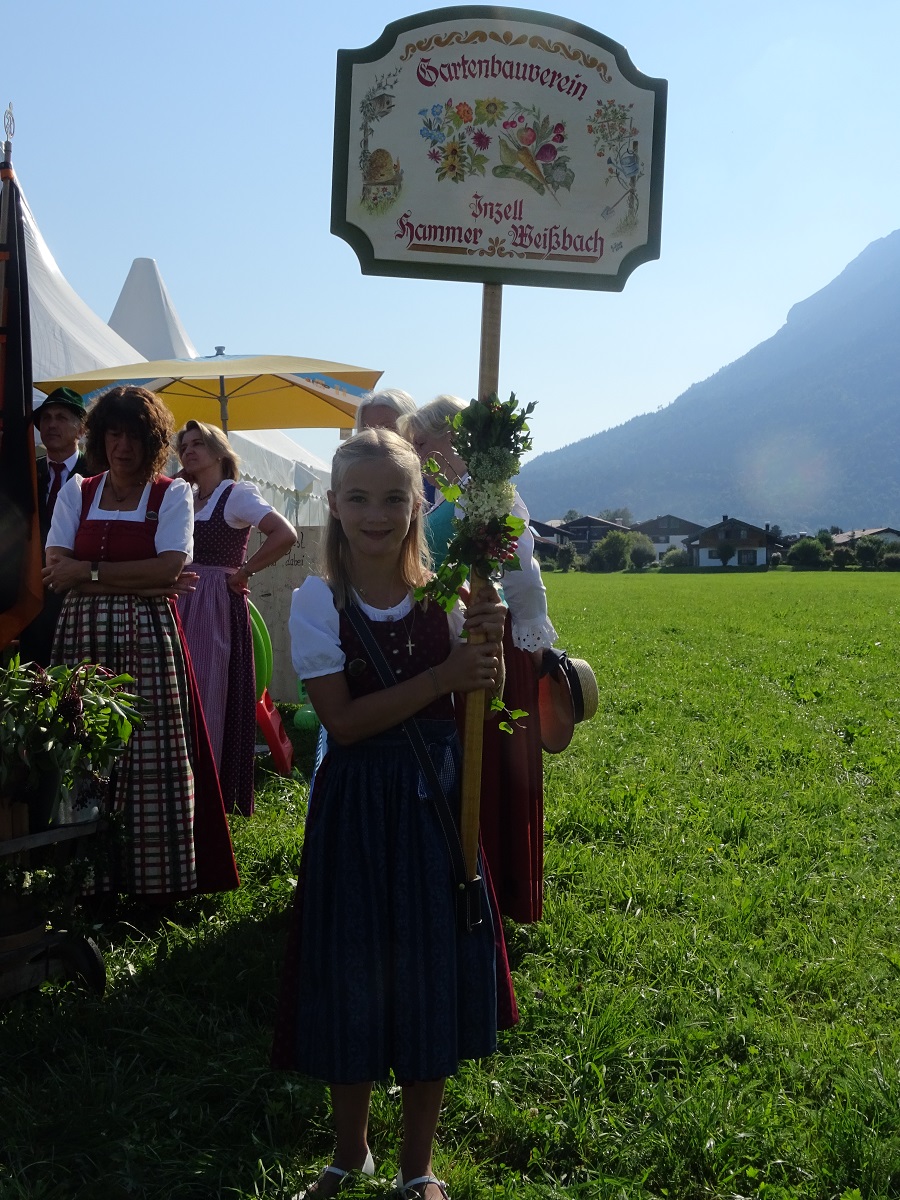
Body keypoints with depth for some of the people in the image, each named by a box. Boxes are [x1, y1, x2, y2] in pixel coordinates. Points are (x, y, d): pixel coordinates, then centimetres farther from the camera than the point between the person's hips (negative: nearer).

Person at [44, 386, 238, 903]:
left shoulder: (173, 494, 4)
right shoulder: (77, 492, 11)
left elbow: (169, 568, -10)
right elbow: (56, 570, -1)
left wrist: (89, 572, -10)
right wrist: (142, 579, -9)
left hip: (148, 641, -2)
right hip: (85, 637, 3)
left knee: (152, 754, -4)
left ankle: (158, 874, 6)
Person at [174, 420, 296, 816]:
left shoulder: (238, 494, -5)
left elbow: (285, 535, -18)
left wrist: (244, 572, -13)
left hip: (218, 605, -6)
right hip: (180, 604, 6)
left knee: (209, 698, -3)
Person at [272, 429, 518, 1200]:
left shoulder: (442, 593, 0)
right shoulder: (319, 603, -7)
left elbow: (483, 703, 0)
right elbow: (342, 720, -15)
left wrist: (489, 639, -18)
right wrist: (441, 678, -20)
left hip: (434, 797, 2)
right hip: (355, 802, -2)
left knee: (432, 974, 9)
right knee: (351, 975, 8)